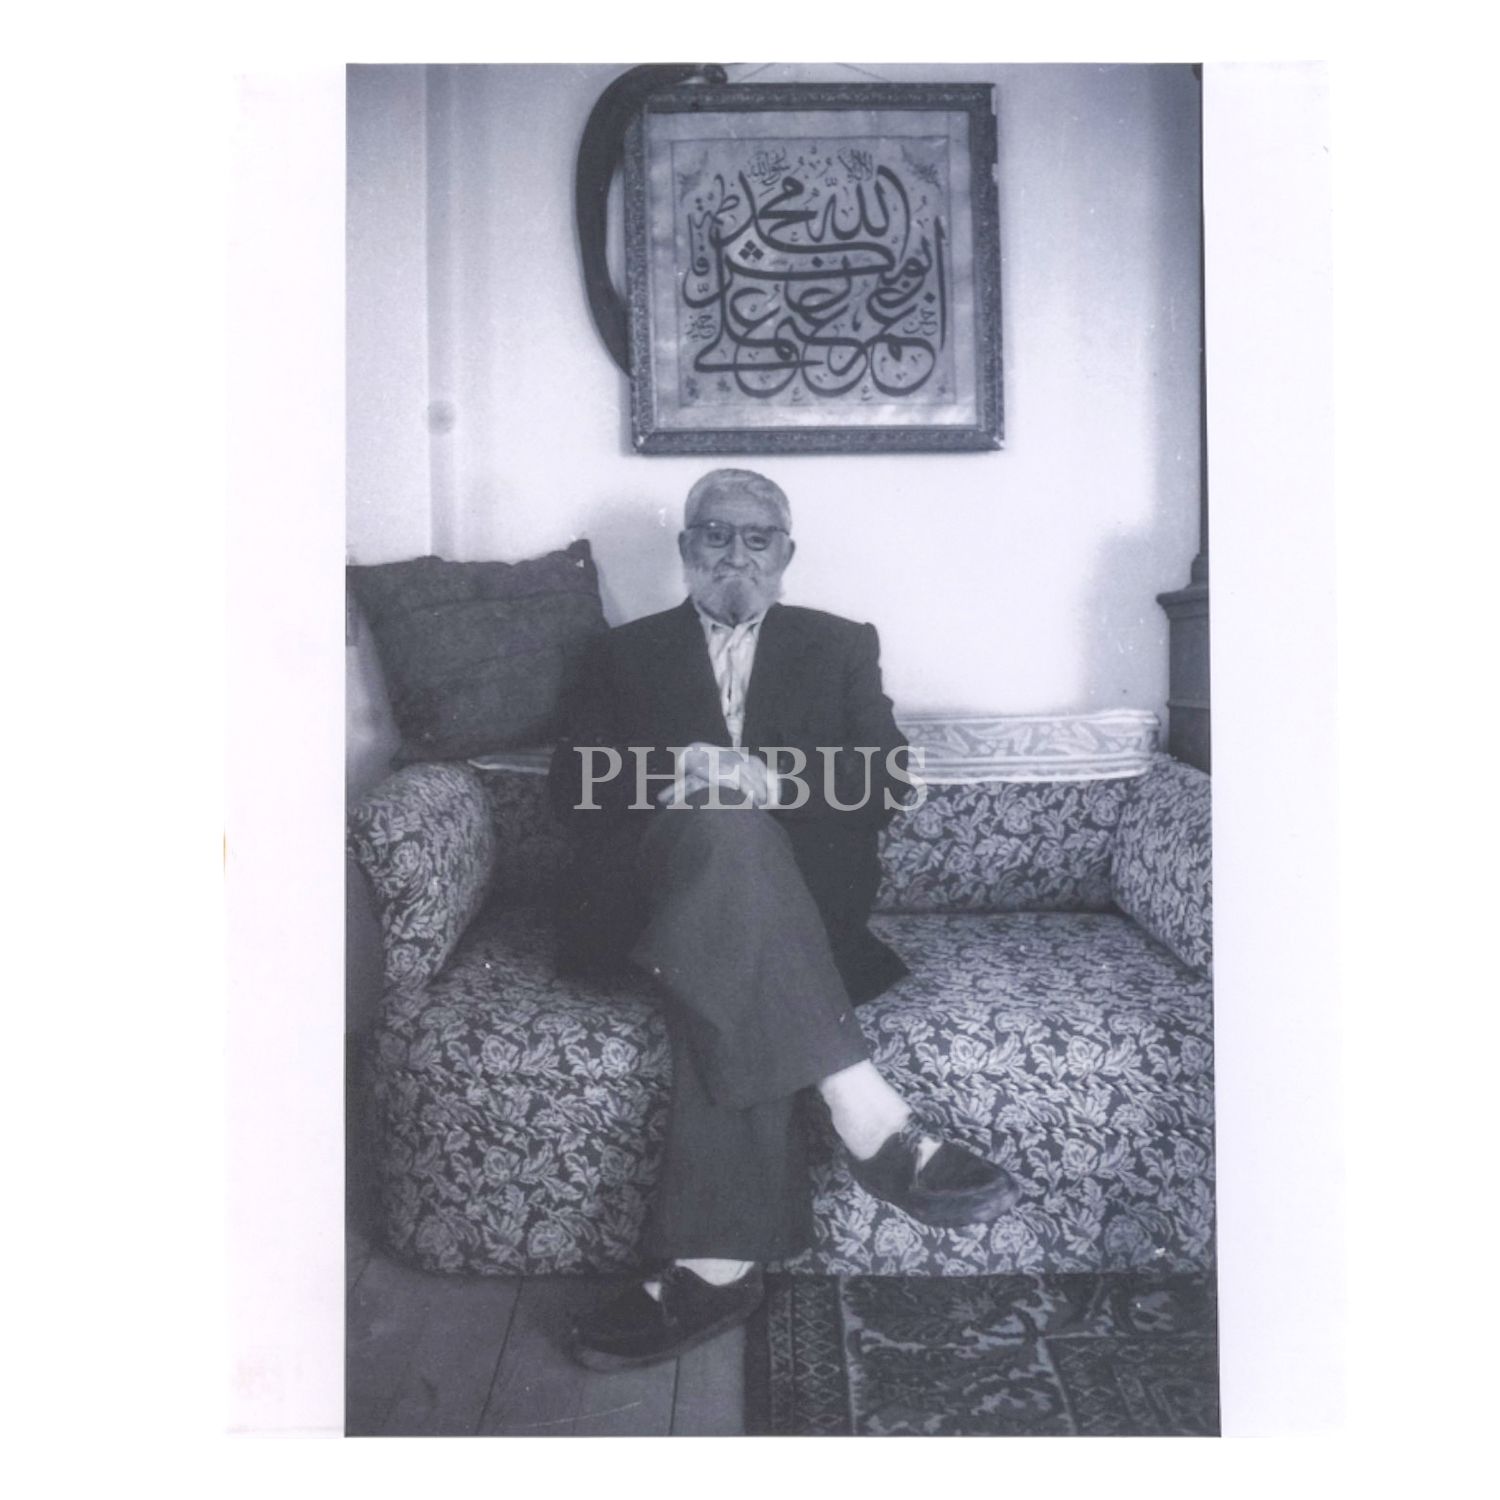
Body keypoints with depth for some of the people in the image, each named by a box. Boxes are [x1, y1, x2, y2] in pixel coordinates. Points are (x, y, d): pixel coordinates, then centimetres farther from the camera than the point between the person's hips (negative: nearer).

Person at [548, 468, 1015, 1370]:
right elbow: (575, 785, 7)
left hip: (797, 889, 0)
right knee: (724, 829, -36)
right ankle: (870, 1119, -45)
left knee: (730, 964, -36)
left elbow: (887, 784, 5)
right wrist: (675, 781, -14)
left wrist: (770, 783, -13)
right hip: (657, 885, 0)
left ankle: (711, 1266, -38)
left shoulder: (842, 647, 20)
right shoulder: (626, 653, 22)